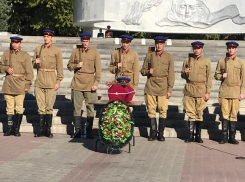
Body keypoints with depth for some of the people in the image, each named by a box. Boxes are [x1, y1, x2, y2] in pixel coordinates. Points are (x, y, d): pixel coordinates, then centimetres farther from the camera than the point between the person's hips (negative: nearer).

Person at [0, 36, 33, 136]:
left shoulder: (25, 55, 3)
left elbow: (29, 72, 2)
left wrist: (27, 85, -4)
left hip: (20, 84, -3)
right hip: (8, 83, 3)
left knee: (19, 107, -3)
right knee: (9, 107, 5)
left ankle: (17, 129, 4)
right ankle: (10, 128, 12)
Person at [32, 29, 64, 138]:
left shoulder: (57, 50, 2)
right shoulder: (38, 49, 12)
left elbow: (59, 68, 2)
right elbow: (33, 65, 19)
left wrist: (58, 81, -4)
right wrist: (36, 63, -4)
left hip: (51, 81, -3)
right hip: (39, 80, 3)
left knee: (49, 107, -3)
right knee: (41, 107, 4)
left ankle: (48, 130, 5)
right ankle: (41, 130, 9)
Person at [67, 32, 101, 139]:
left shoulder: (95, 53, 4)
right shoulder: (76, 52, 9)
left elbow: (98, 70, 2)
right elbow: (69, 66, 15)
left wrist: (96, 83, -7)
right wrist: (76, 65, -6)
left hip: (90, 84, -2)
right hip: (77, 83, 2)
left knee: (90, 108, -2)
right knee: (77, 107, 3)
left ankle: (89, 132, 4)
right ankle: (77, 131, 10)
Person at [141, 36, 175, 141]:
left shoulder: (169, 57, 6)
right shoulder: (149, 56, 10)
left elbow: (171, 74, 4)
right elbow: (143, 70, 15)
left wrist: (170, 89, -2)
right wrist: (148, 71, -9)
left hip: (163, 87, -1)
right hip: (151, 86, 1)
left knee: (163, 110, -3)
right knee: (151, 110, 1)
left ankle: (161, 133, 6)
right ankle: (153, 132, 10)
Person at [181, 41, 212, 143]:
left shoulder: (207, 61, 7)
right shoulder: (187, 61, 12)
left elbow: (209, 78, 4)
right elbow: (182, 76, 17)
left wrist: (208, 92, -2)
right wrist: (185, 73, -7)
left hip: (201, 90, -1)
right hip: (189, 90, 2)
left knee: (199, 113, 1)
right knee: (190, 113, 2)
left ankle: (198, 136, 8)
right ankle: (190, 135, 6)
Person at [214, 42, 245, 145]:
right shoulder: (221, 62, 10)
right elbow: (216, 75, 16)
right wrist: (221, 76, -6)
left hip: (235, 91, -1)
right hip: (224, 90, 1)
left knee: (234, 114, 0)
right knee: (225, 114, -1)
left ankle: (232, 137, 5)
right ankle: (224, 137, 3)